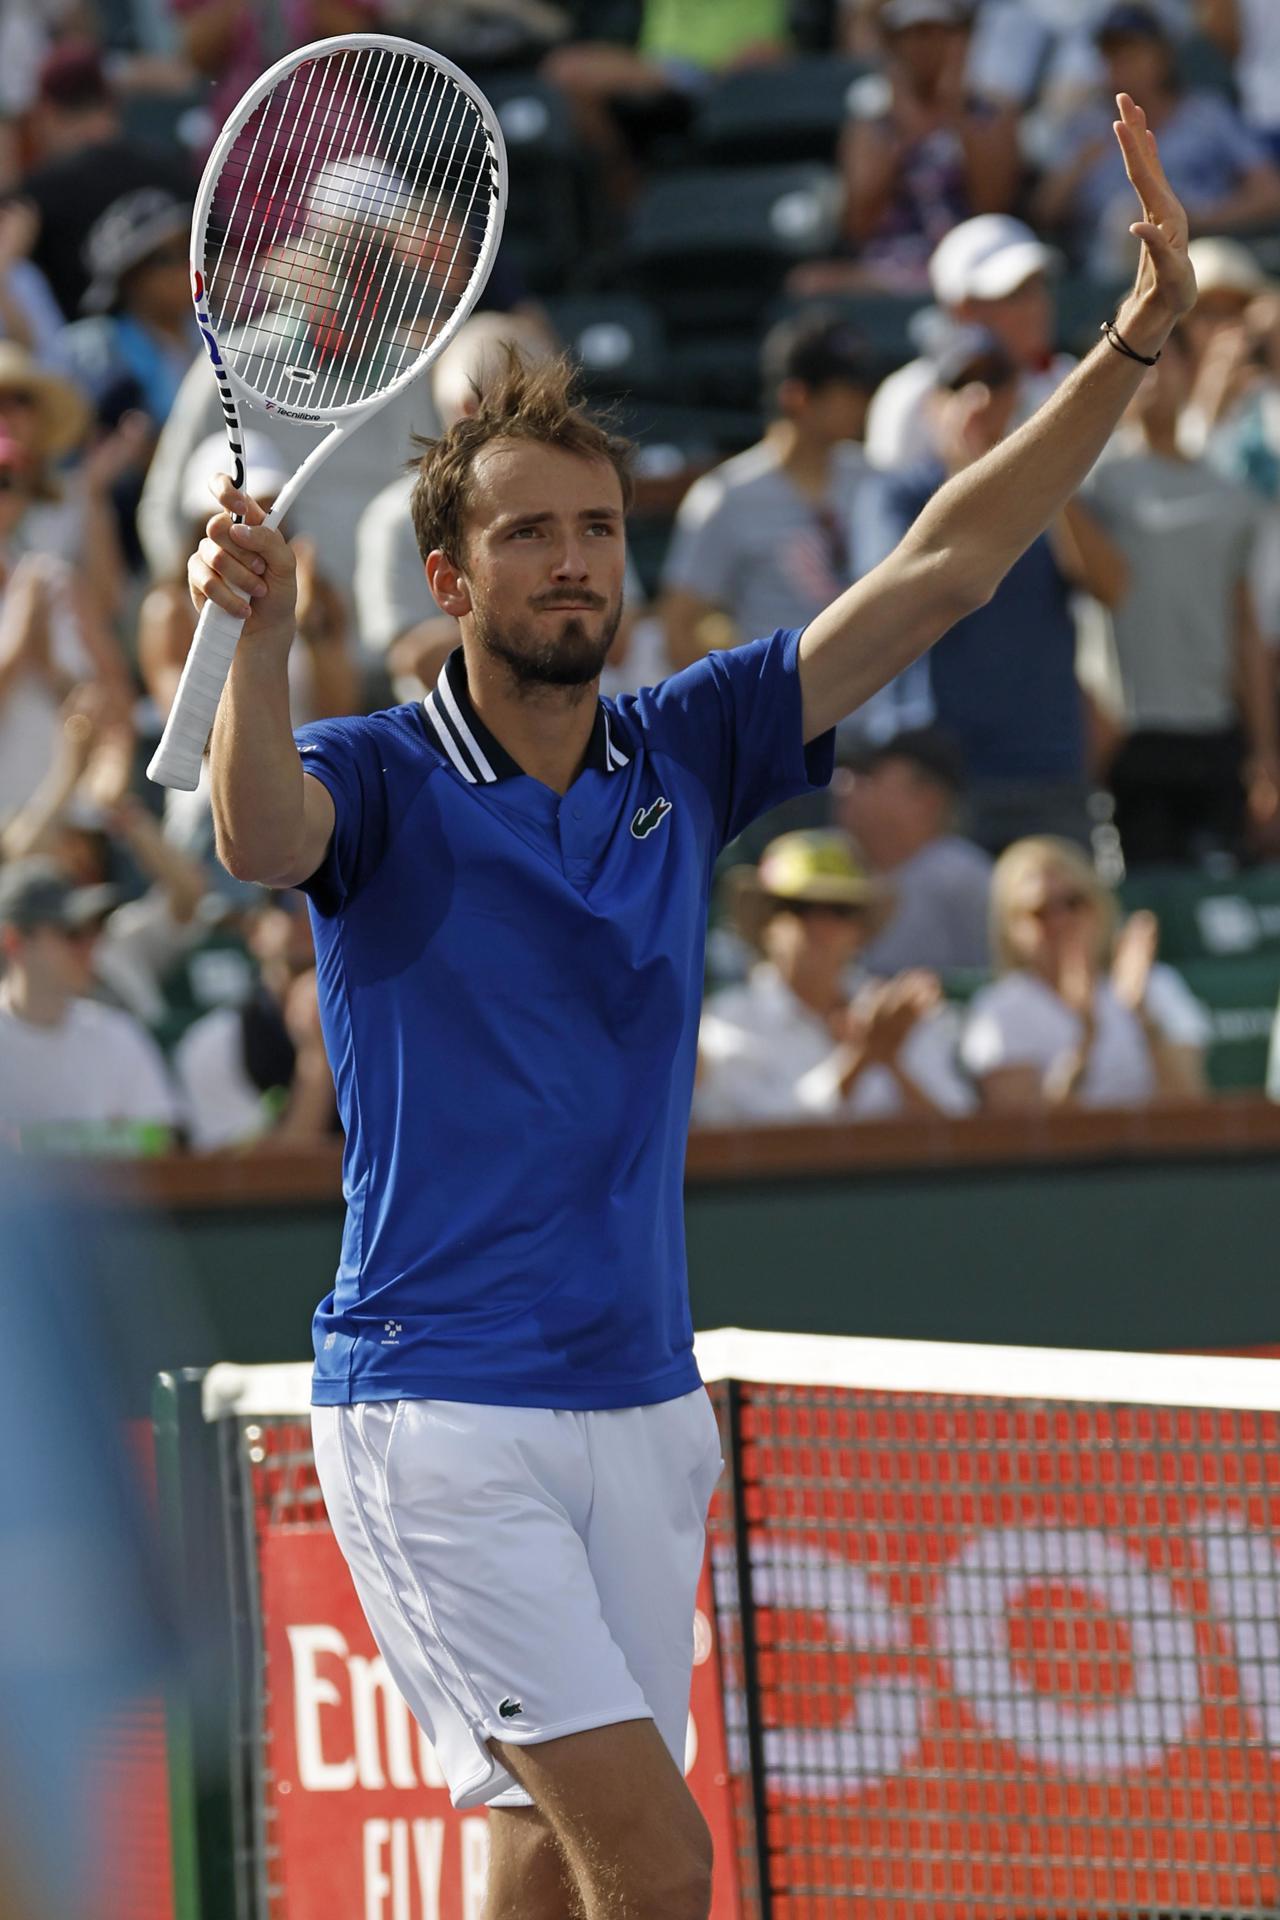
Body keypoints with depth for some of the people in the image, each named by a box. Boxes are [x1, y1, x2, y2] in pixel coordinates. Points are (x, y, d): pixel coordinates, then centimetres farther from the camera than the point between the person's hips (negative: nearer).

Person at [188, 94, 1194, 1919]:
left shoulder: (684, 754, 8)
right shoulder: (382, 780, -6)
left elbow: (939, 567, 6)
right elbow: (262, 835, -29)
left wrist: (1136, 339, -2)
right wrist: (264, 632, -49)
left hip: (641, 1408, 6)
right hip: (442, 1411, -5)